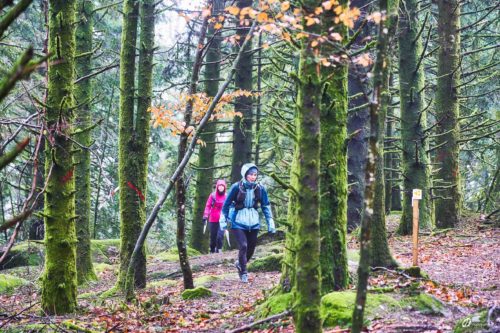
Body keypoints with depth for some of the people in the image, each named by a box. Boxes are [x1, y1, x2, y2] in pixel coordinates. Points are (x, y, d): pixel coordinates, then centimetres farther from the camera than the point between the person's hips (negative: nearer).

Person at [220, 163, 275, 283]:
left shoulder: (260, 188, -3)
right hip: (238, 222, -4)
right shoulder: (236, 187, -11)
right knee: (243, 246, -15)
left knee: (251, 247, 10)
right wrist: (223, 220, 1)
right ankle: (243, 273, -1)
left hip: (253, 223, 4)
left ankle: (240, 263, 38)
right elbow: (226, 204, -1)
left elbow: (266, 206, 6)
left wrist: (270, 223, 3)